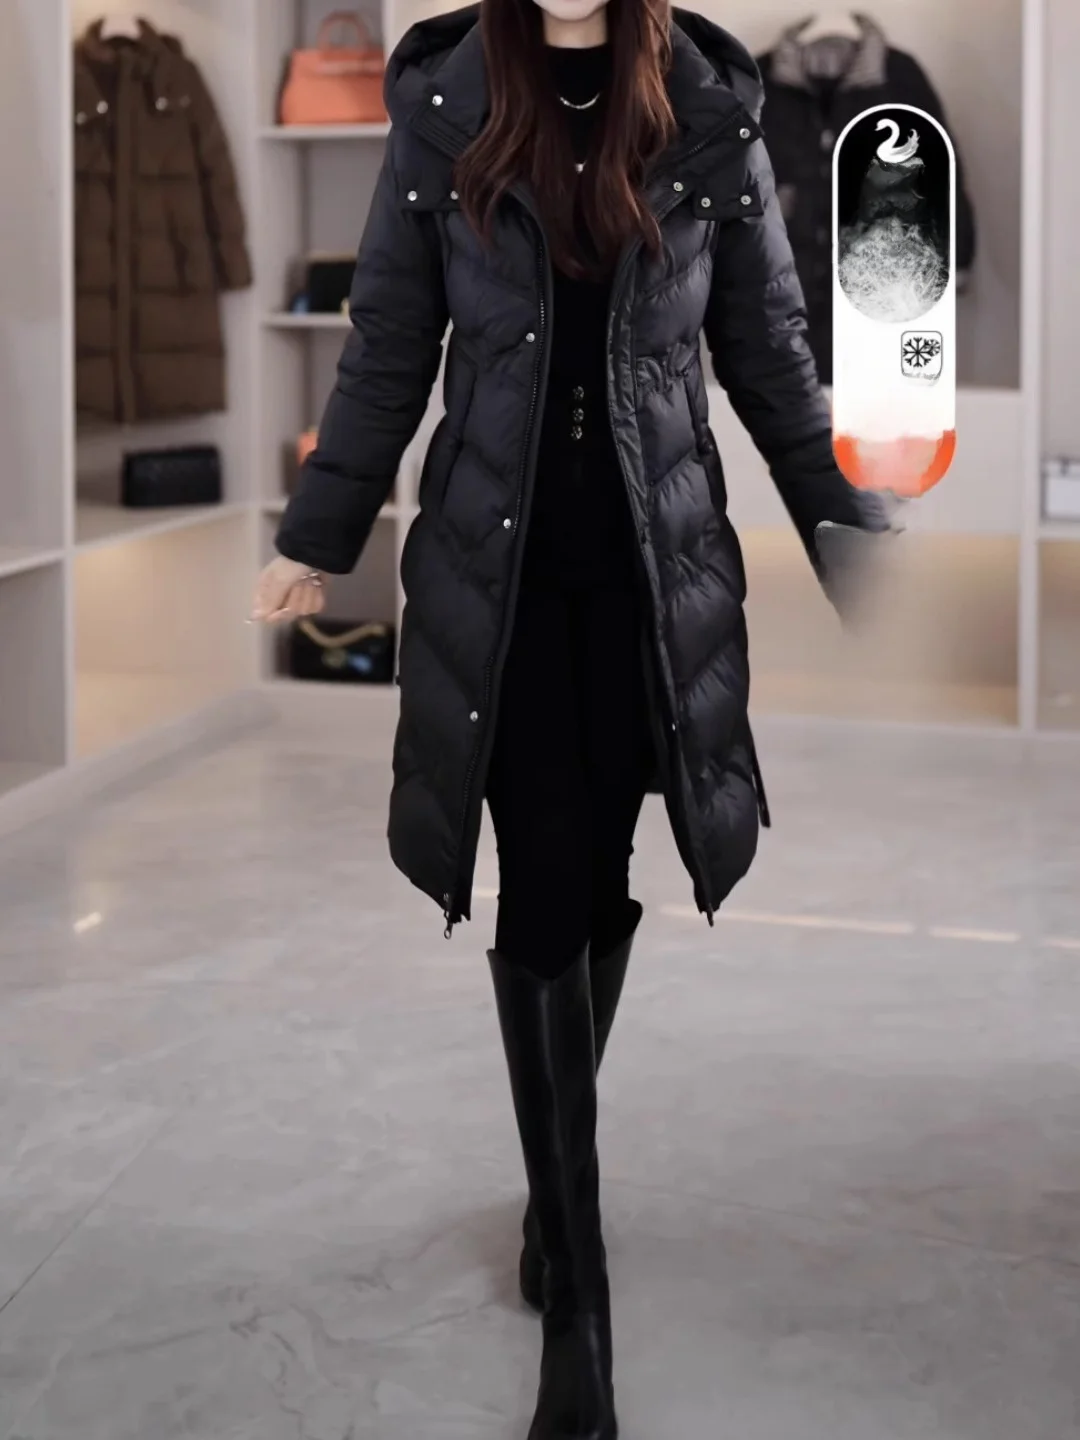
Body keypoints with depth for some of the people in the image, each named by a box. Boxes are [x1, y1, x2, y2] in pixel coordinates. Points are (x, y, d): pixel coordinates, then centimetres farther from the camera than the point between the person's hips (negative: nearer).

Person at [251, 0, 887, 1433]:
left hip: (655, 569, 1)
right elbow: (388, 351, 4)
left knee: (603, 881, 8)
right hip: (498, 571, -1)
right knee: (543, 899, -1)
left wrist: (856, 543, 6)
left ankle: (559, 1175, 31)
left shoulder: (710, 116, -1)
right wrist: (318, 543, 5)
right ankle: (579, 1301, 5)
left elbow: (772, 355, 5)